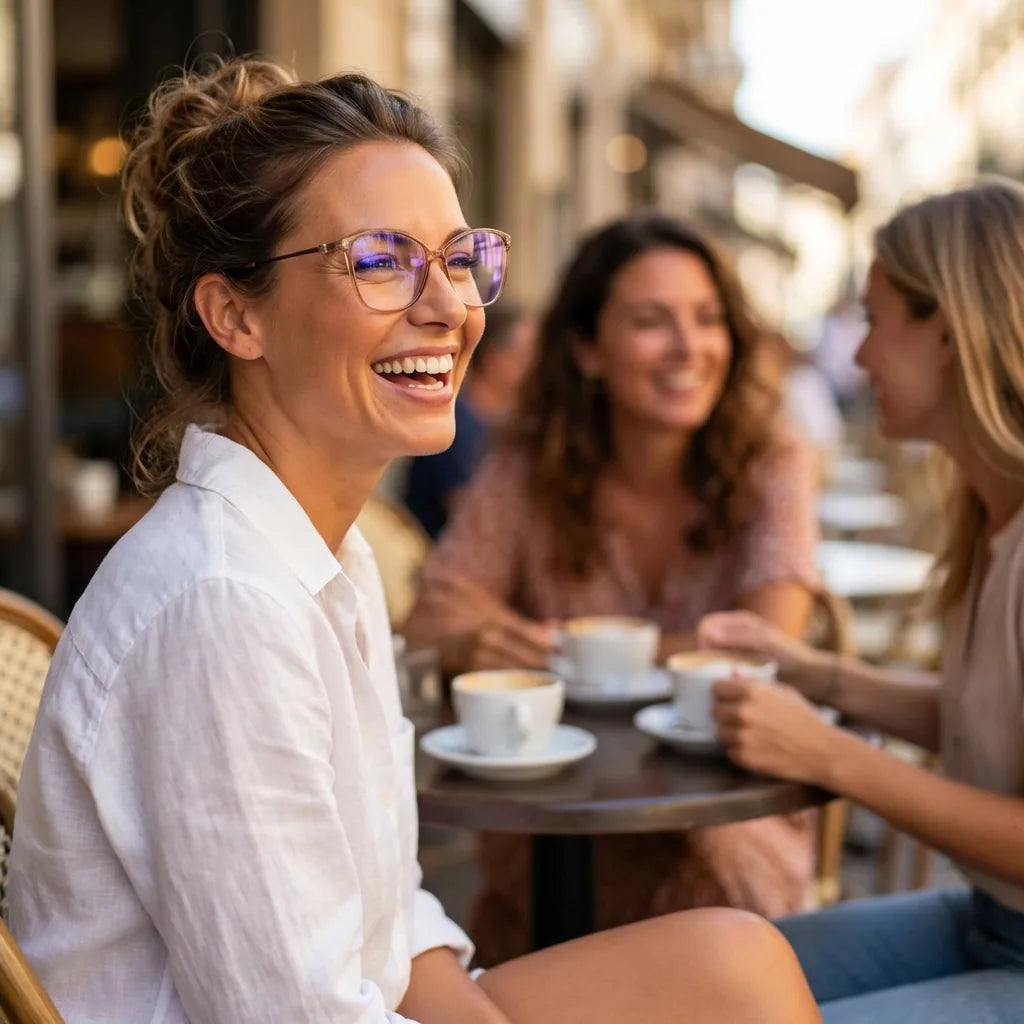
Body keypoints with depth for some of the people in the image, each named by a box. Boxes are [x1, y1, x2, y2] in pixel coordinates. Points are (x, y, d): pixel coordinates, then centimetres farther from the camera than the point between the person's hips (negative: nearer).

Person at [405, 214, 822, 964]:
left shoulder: (771, 465, -6)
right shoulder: (529, 471, -2)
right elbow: (435, 617, -7)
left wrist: (567, 649, -19)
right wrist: (474, 642, -31)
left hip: (724, 812, 0)